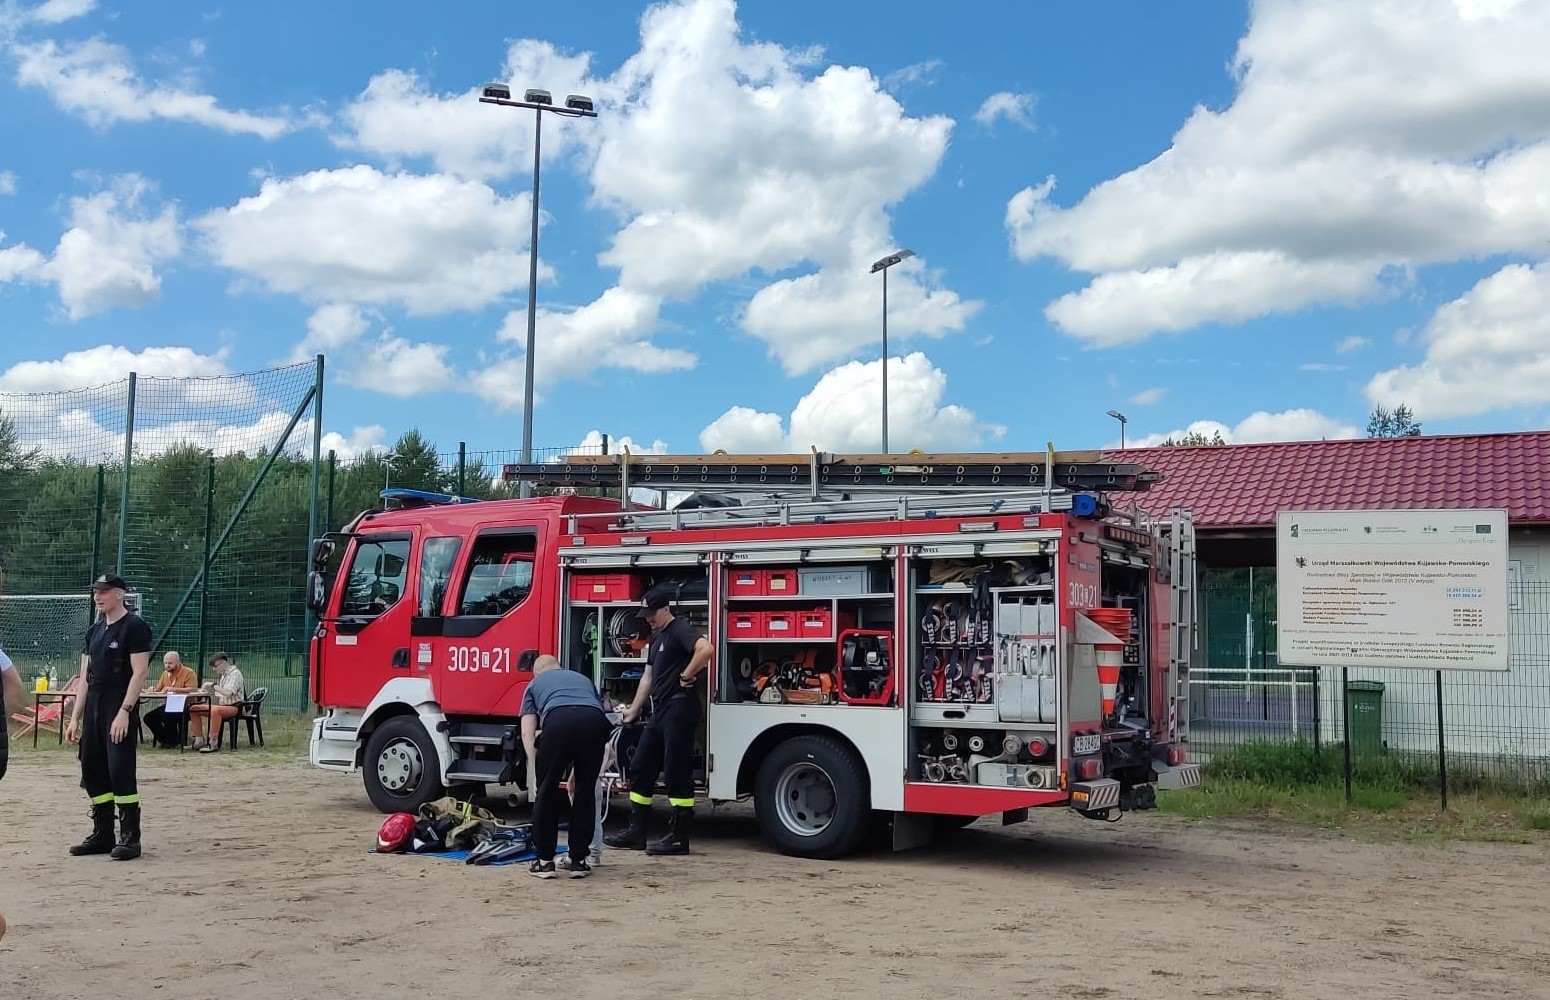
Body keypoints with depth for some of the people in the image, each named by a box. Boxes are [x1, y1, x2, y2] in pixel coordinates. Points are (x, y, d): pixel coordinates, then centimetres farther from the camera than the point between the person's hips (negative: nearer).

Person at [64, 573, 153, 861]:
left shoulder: (134, 626, -8)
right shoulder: (94, 630, 16)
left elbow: (139, 672, -15)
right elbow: (86, 676, 17)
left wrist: (124, 712, -21)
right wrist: (75, 718, 12)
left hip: (119, 710, -8)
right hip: (93, 710, 8)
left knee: (120, 770, -11)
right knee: (92, 770, 9)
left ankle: (130, 837, -4)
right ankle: (102, 835, 19)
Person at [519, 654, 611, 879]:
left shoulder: (535, 684, 34)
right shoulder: (582, 679, 42)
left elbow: (528, 733, 20)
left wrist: (536, 772, 21)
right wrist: (576, 772, 49)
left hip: (558, 720, -2)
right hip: (595, 720, 2)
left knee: (547, 791, 17)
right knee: (585, 791, 19)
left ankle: (544, 860, 21)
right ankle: (578, 860, 22)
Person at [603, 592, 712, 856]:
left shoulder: (679, 630, -10)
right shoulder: (657, 637, 20)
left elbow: (706, 648, -30)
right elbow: (648, 677, 25)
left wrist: (687, 677, -20)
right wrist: (633, 710, 23)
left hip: (679, 707, -10)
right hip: (661, 710, 10)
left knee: (676, 772, -7)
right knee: (640, 768, 11)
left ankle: (679, 837, -1)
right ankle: (636, 832, 17)